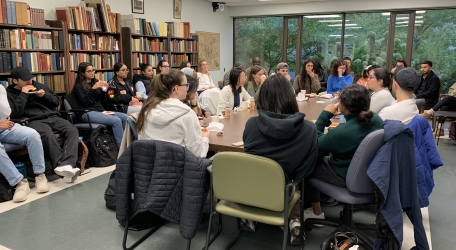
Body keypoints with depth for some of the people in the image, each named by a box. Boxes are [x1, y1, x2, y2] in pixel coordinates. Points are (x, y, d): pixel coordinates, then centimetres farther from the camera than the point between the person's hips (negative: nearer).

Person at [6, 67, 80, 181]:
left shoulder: (39, 85, 22)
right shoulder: (9, 93, 10)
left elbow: (56, 101, 22)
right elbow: (15, 114, -7)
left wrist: (45, 95, 3)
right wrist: (23, 94, -7)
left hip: (53, 117, 4)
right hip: (34, 121, -4)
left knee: (72, 131, -28)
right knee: (48, 135, -39)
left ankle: (67, 165, -45)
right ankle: (61, 165, -44)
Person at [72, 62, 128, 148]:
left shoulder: (95, 82, 19)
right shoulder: (78, 86, 2)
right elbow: (86, 103, -10)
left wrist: (104, 89, 0)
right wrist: (93, 89, -18)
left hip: (101, 110, 7)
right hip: (88, 113, -6)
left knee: (125, 117, -18)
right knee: (116, 120, -31)